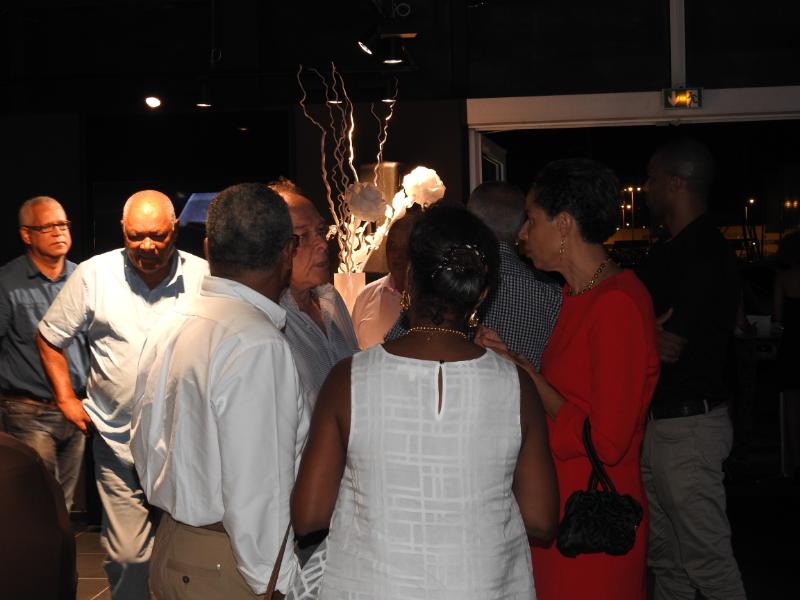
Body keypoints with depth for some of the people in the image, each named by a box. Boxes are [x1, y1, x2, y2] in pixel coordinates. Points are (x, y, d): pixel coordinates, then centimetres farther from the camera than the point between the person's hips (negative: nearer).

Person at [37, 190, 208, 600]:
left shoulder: (203, 276, -4)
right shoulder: (93, 275, -4)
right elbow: (49, 338, 9)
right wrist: (66, 399, 3)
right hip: (118, 441, 0)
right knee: (126, 556, 3)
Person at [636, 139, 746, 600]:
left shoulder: (703, 255, -18)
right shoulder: (674, 251, 13)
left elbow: (668, 347, -21)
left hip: (688, 424, -10)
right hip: (661, 419, 10)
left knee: (707, 558, -2)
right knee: (664, 554, 18)